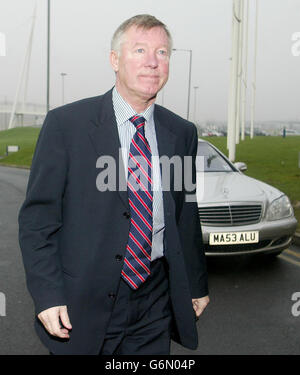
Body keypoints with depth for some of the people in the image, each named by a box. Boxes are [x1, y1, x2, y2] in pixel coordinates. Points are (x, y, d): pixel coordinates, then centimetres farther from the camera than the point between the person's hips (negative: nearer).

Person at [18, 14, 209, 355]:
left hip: (155, 305, 4)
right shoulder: (65, 123, -8)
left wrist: (197, 285, 17)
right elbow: (37, 218, -7)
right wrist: (47, 295, -13)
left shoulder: (183, 133, 4)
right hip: (83, 304, -3)